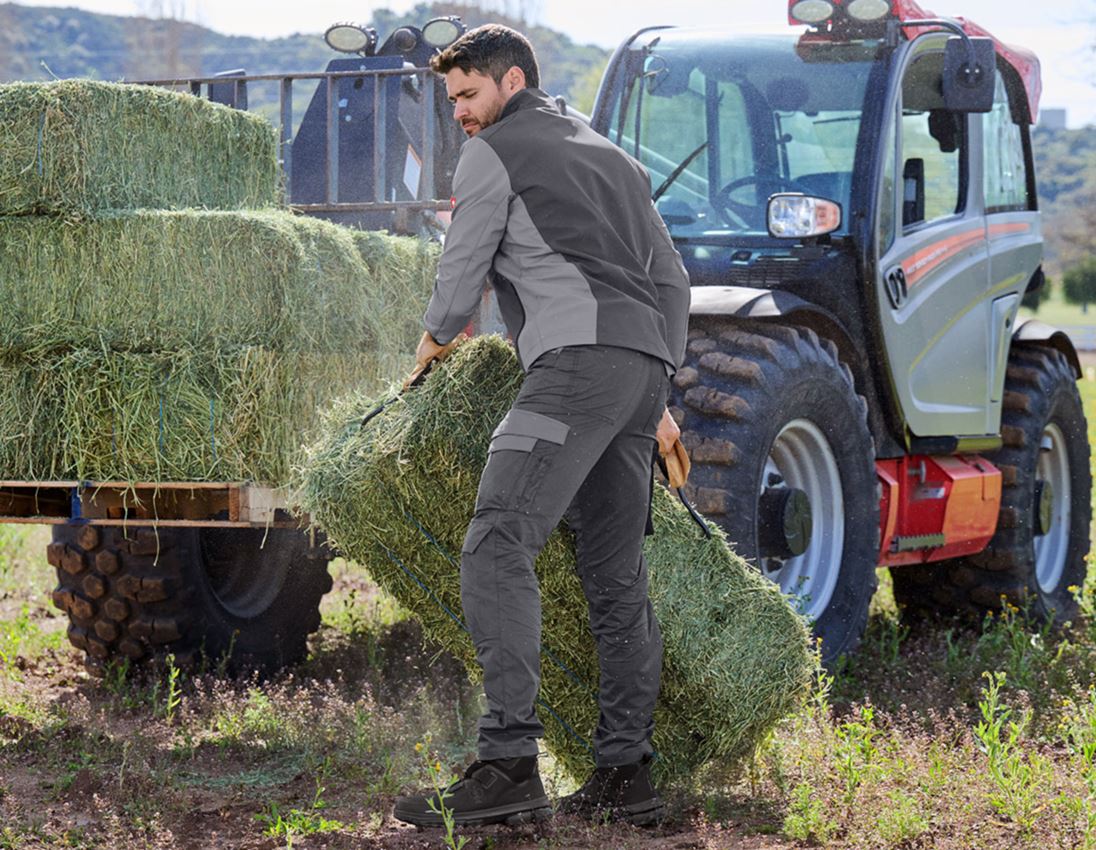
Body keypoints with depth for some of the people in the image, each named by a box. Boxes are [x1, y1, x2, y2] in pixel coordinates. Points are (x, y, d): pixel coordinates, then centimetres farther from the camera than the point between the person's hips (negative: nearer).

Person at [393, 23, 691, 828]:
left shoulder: (493, 154, 7)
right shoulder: (611, 154, 31)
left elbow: (461, 277, 8)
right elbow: (672, 280, 32)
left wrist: (437, 338, 30)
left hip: (579, 361, -9)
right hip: (646, 364, 9)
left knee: (498, 545, -18)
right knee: (616, 574, 11)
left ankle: (509, 763, -29)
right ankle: (625, 774, 9)